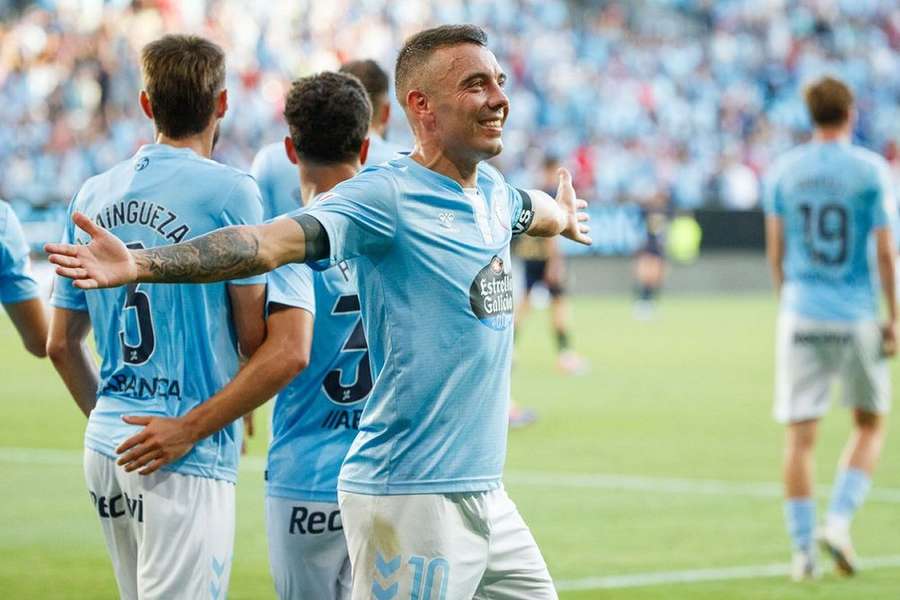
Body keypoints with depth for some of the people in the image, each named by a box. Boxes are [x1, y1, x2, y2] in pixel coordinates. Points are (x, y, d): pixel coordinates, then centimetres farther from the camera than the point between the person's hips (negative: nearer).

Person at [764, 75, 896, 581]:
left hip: (801, 315, 2)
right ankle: (840, 521, 0)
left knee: (801, 435, 3)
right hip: (856, 319, -2)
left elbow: (776, 250, 8)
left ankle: (803, 549, 0)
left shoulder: (784, 171, 4)